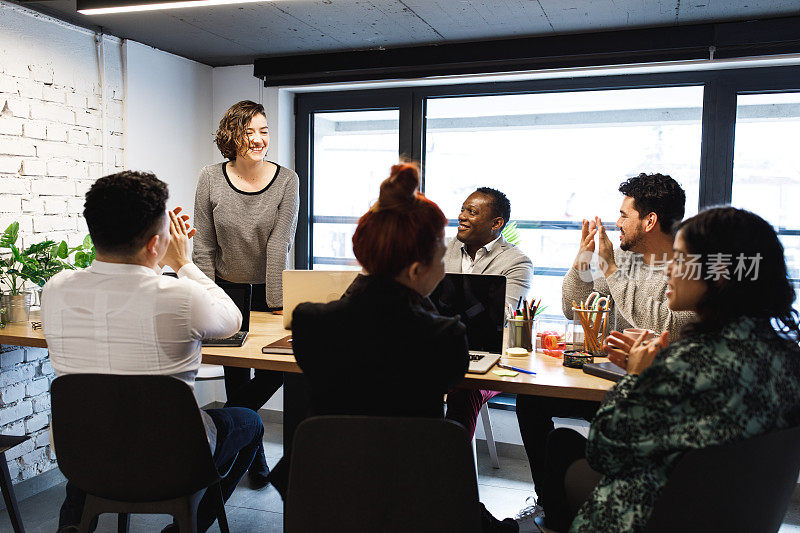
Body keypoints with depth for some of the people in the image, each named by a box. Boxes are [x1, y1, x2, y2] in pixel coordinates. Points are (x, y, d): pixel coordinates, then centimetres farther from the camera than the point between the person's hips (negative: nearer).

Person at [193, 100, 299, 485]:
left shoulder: (286, 181, -8)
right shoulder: (211, 179, -6)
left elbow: (279, 245, -14)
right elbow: (203, 248, -3)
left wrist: (276, 303, -17)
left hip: (267, 290, 0)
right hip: (227, 289, 0)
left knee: (277, 367, -7)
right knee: (236, 376, 5)